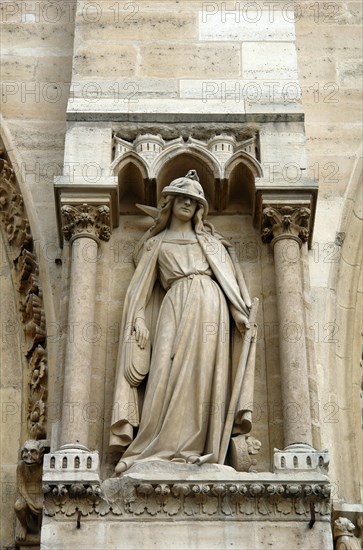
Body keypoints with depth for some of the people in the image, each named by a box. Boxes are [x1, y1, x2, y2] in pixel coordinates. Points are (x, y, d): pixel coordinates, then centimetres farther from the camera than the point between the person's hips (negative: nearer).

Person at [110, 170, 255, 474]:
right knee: (169, 373, -14)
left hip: (210, 308, 1)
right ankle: (160, 451, -16)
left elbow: (228, 277, 15)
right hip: (176, 308, -1)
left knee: (204, 375, -9)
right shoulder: (157, 243, 20)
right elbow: (142, 287, 13)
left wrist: (241, 312, 2)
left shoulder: (209, 240, 23)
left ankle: (194, 449, -13)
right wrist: (139, 321, -1)